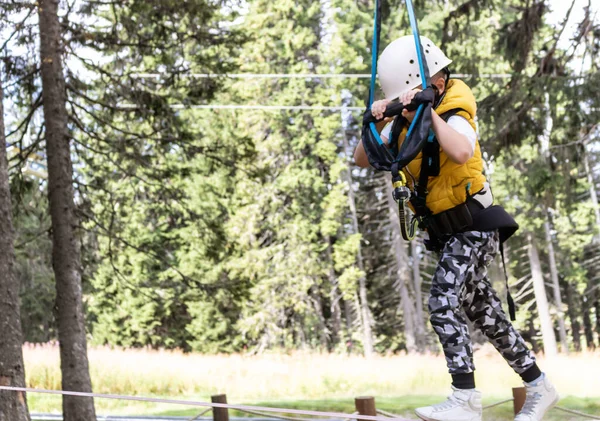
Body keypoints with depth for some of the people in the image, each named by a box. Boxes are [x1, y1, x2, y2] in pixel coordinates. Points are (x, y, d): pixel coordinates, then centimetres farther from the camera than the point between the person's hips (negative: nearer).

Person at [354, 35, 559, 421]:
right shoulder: (406, 123, 6)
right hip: (452, 234, 9)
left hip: (473, 227, -9)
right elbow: (364, 161, 2)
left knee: (444, 305, -20)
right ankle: (540, 388, 23)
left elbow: (462, 153, -41)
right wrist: (375, 124, -16)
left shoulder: (454, 116, -18)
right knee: (487, 315, 12)